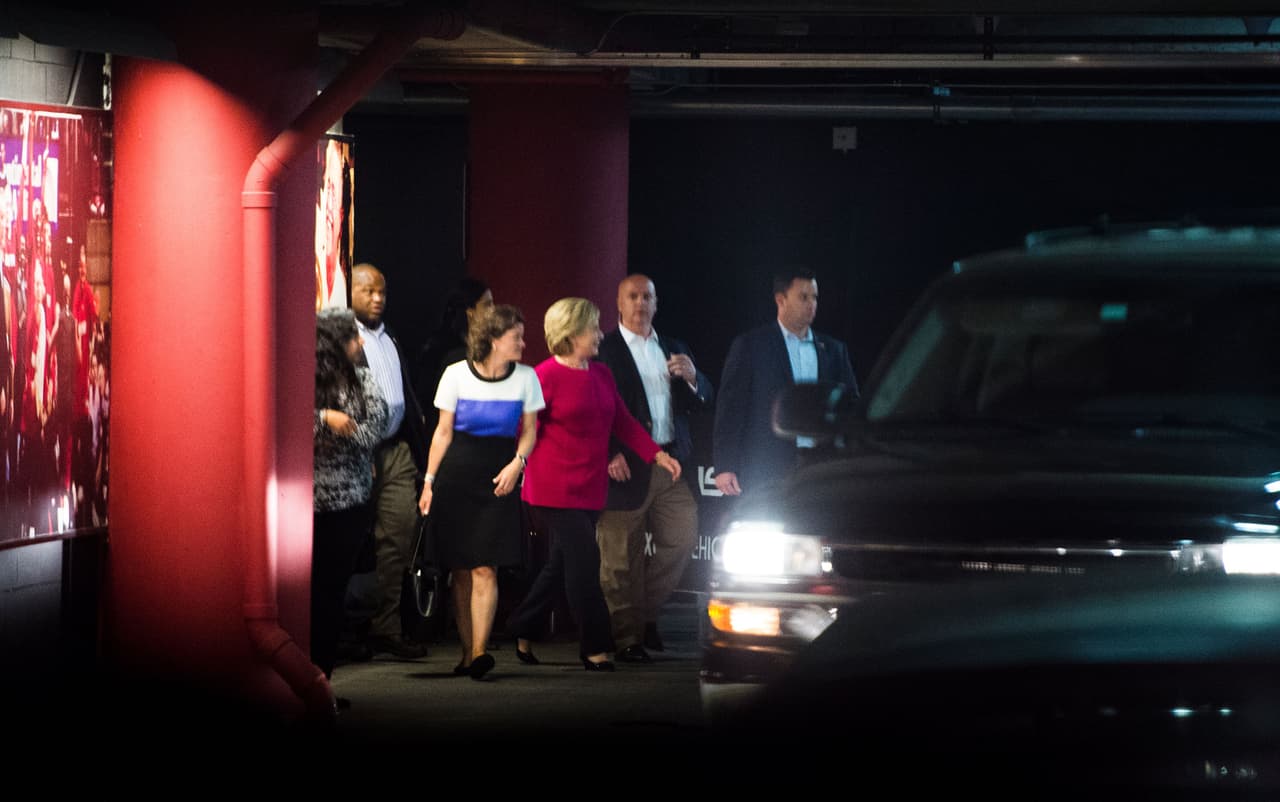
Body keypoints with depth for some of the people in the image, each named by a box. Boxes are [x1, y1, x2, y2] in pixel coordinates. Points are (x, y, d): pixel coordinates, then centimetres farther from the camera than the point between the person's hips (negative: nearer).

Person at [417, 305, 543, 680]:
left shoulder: (525, 378, 4)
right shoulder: (457, 374, 1)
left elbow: (529, 431, 11)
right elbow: (443, 432, 6)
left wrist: (517, 463, -8)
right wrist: (429, 481, 2)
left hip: (498, 479, 0)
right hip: (457, 475, 0)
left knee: (484, 569, -13)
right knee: (461, 571, 2)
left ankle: (479, 652, -19)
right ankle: (467, 652, 10)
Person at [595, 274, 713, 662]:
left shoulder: (674, 350, 19)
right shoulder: (603, 350, 0)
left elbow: (702, 401, 15)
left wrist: (691, 377, -7)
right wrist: (610, 454, -18)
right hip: (625, 466, -5)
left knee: (682, 539, 0)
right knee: (622, 557, -2)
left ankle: (646, 614, 18)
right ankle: (627, 638, 5)